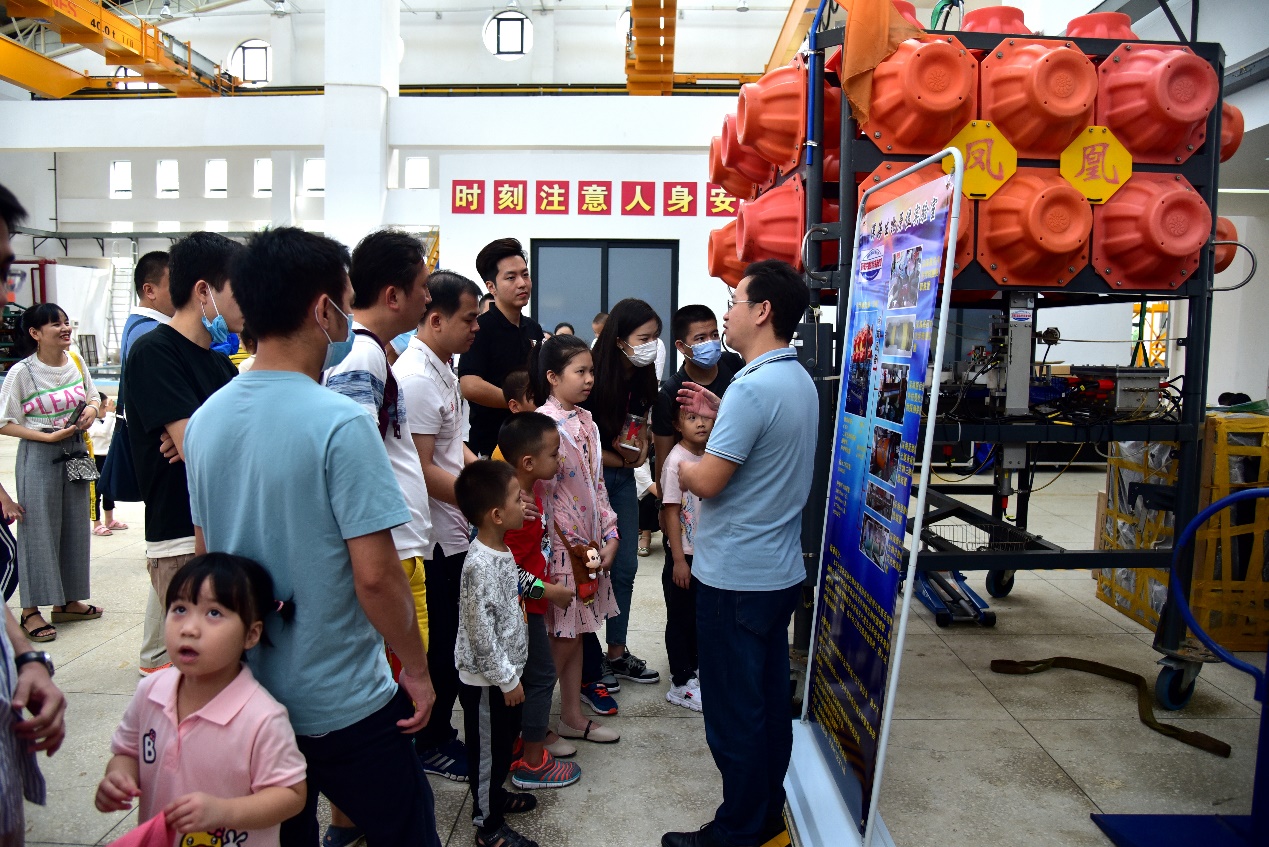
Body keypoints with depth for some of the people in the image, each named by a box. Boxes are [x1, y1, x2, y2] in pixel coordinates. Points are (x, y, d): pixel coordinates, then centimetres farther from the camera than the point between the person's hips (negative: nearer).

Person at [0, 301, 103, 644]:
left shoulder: (76, 362, 2)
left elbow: (93, 398, 16)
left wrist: (92, 409, -6)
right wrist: (49, 436, -20)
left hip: (75, 451, 6)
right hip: (39, 456, -5)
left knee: (75, 525, 11)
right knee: (39, 528, -1)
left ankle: (66, 601, 25)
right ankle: (31, 610, 9)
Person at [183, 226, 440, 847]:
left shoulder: (205, 420, 0)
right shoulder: (341, 424, -22)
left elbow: (205, 554, 10)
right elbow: (375, 575, -23)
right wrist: (416, 669, -10)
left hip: (243, 691, 7)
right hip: (342, 704, -7)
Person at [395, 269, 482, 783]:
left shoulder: (443, 370, 12)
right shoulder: (416, 378, -20)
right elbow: (422, 470, -23)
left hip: (454, 533, 10)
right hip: (434, 540, -10)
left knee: (451, 642, 19)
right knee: (437, 645, 5)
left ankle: (440, 731, 34)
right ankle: (431, 745, 22)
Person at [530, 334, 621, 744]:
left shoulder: (586, 422, 9)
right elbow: (539, 495, -18)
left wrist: (609, 536, 4)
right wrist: (572, 549, -15)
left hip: (590, 545, 8)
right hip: (558, 547, -7)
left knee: (575, 633, 17)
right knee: (559, 641, 3)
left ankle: (572, 716, 30)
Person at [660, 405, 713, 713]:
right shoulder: (677, 459, -16)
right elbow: (671, 511, -15)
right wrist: (678, 560, -15)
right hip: (685, 555, -6)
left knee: (700, 618, 18)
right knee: (680, 619, 6)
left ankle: (691, 670, 35)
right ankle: (681, 685, 18)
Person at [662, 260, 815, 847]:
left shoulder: (753, 386, -22)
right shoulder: (799, 380, 8)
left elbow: (708, 481, -22)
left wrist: (676, 469, -1)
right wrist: (720, 415, 12)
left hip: (735, 578, -9)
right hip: (781, 571, 9)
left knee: (734, 711, 5)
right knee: (769, 700, 19)